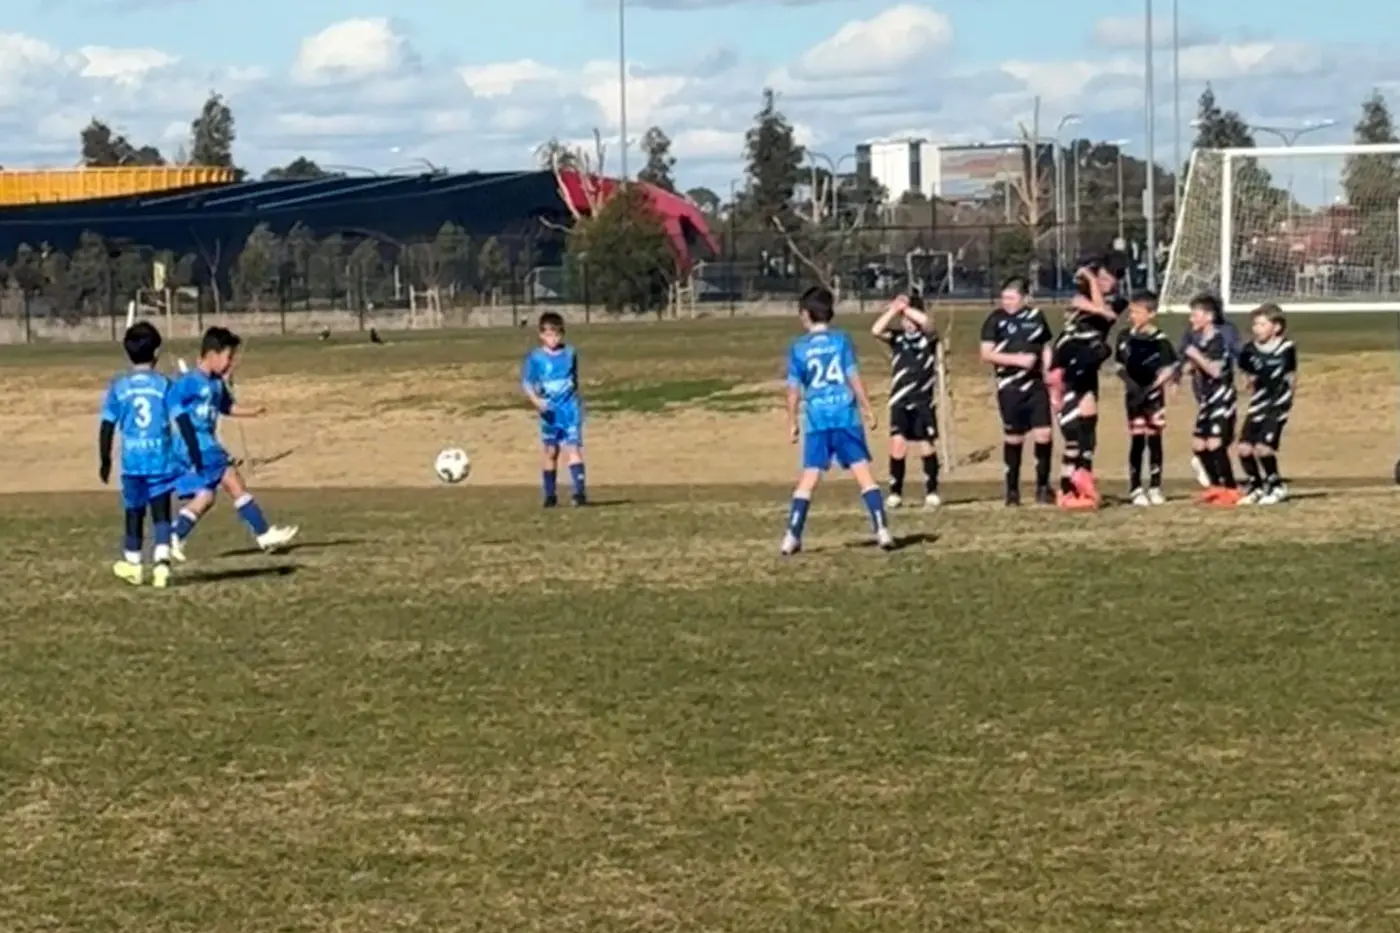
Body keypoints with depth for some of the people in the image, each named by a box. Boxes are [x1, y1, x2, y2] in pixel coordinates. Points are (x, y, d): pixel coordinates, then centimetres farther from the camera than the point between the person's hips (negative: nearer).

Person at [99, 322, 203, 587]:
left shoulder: (119, 386, 0)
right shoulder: (164, 384, -3)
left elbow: (107, 426, 2)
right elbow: (183, 420, -5)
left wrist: (105, 460, 11)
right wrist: (194, 453, 1)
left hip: (132, 460, 1)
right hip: (161, 458, -1)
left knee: (134, 512, 16)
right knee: (161, 513, 4)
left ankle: (133, 564, 28)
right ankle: (161, 560, -15)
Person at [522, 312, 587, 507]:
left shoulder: (570, 354, 3)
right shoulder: (535, 358, -4)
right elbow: (526, 383, -6)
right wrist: (535, 400, -22)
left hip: (570, 410, 0)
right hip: (549, 412, 0)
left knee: (573, 448, -12)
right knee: (550, 452, 8)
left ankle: (580, 492, -18)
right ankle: (550, 495, 18)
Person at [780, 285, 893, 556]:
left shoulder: (797, 348, 3)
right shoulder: (842, 340, 1)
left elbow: (794, 390, 4)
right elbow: (854, 378, -3)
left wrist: (792, 422, 13)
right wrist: (867, 409, 4)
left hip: (816, 420, 1)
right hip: (846, 416, -1)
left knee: (808, 479, 6)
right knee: (864, 473, 1)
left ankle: (791, 537, 3)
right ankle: (882, 531, -5)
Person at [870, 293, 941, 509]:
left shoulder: (928, 336, 0)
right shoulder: (897, 337, 5)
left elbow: (926, 322, -23)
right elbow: (876, 330, -12)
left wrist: (905, 308, -14)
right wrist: (894, 309, -14)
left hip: (923, 401, -1)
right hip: (900, 401, 1)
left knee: (926, 446, 1)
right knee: (898, 444, -8)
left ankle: (932, 493, 12)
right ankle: (895, 493, -2)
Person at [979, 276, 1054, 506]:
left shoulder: (1036, 317, 8)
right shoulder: (996, 319, -2)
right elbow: (987, 354, -6)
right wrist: (1018, 359, -16)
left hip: (1036, 385, 2)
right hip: (1010, 387, -2)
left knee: (1043, 434, -7)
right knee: (1013, 438, 3)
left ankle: (1043, 487, 5)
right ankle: (1012, 490, 15)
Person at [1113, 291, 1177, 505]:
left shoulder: (1160, 340, -10)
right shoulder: (1125, 337, 0)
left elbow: (1169, 370, -9)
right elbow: (1120, 365, 8)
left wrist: (1149, 388, -16)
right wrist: (1130, 383, -10)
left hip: (1154, 396, -2)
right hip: (1134, 396, 2)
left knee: (1154, 441, 4)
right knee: (1137, 441, 2)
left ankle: (1155, 488, 12)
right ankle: (1136, 489, 7)